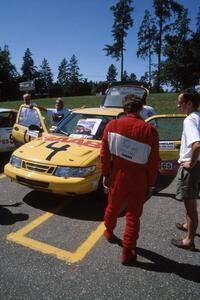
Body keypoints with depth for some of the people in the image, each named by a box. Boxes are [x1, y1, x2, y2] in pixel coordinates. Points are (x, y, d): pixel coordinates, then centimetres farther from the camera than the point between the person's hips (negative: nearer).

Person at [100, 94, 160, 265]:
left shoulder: (112, 125, -8)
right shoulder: (150, 130, -13)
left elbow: (104, 154, -4)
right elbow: (154, 162, -9)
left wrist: (105, 174, 6)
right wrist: (151, 184, 2)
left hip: (117, 176, 2)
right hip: (138, 180, -2)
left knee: (113, 207, 24)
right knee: (133, 216, 12)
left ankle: (109, 232, 49)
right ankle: (127, 253, 22)